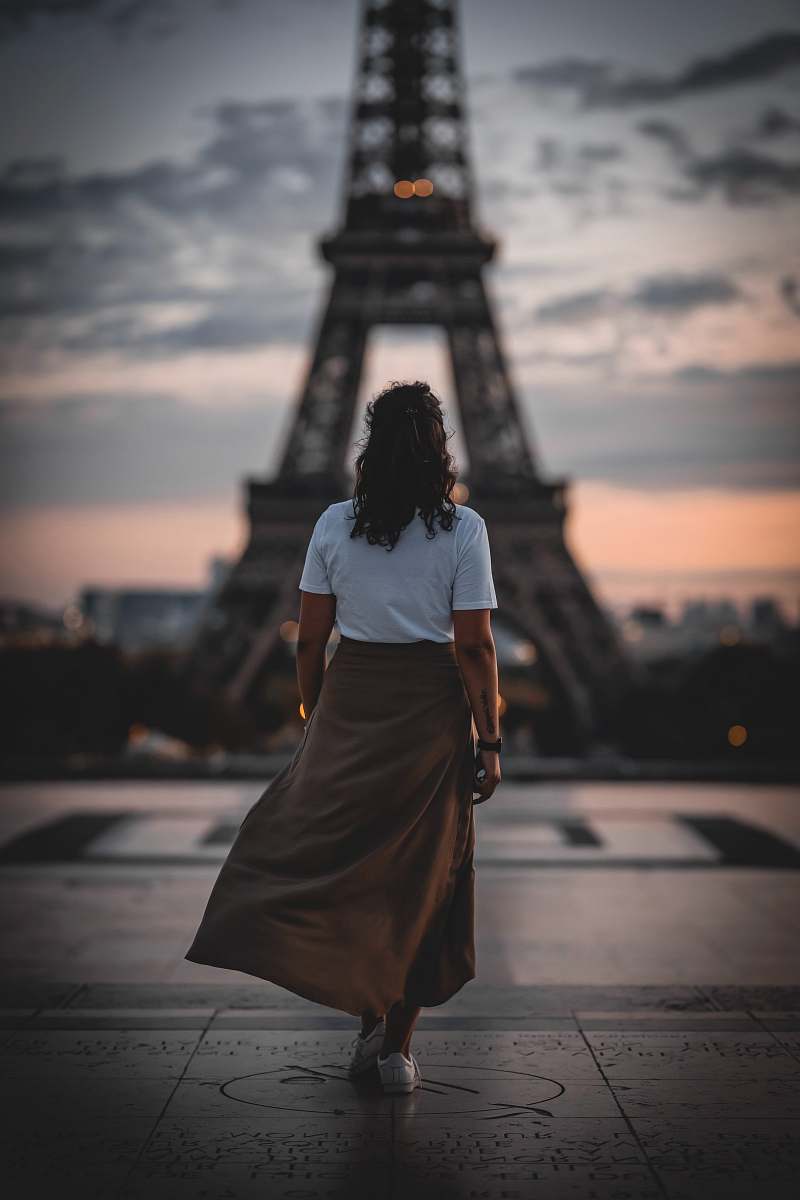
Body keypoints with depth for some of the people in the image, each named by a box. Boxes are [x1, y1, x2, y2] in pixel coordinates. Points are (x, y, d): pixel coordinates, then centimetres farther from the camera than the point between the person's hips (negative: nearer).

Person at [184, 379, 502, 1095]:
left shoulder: (335, 524, 1)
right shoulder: (462, 530, -6)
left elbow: (311, 638, 2)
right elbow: (475, 646, -9)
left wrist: (315, 717, 14)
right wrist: (489, 741, -3)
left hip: (349, 704, 2)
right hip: (431, 709, -1)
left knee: (347, 866, 15)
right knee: (420, 876, 8)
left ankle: (369, 1017, 11)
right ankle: (398, 1046, 11)